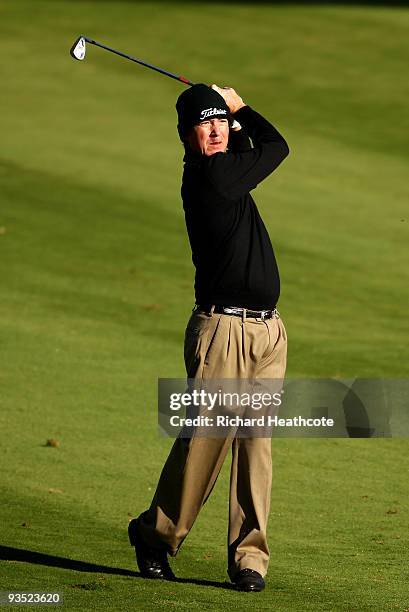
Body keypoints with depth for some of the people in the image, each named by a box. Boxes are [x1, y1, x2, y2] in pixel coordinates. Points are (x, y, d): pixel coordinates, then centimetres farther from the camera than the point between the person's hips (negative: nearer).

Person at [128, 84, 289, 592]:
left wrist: (234, 113, 20)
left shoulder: (224, 169, 13)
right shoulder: (210, 174, -11)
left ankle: (249, 555, 3)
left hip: (268, 330, 8)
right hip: (222, 326, -8)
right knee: (206, 437, -5)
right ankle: (157, 535, 12)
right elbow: (276, 146, 1)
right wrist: (240, 106, 14)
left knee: (255, 440, 3)